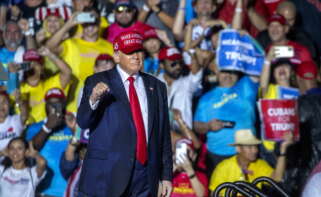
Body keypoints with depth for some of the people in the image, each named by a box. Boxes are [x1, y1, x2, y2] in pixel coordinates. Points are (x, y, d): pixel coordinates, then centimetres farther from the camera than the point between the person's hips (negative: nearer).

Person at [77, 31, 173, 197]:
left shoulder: (156, 86, 14)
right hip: (107, 175, -3)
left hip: (144, 179, 3)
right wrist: (93, 99, -29)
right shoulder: (97, 82, 3)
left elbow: (164, 134, 14)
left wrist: (166, 176, 10)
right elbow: (82, 122, -9)